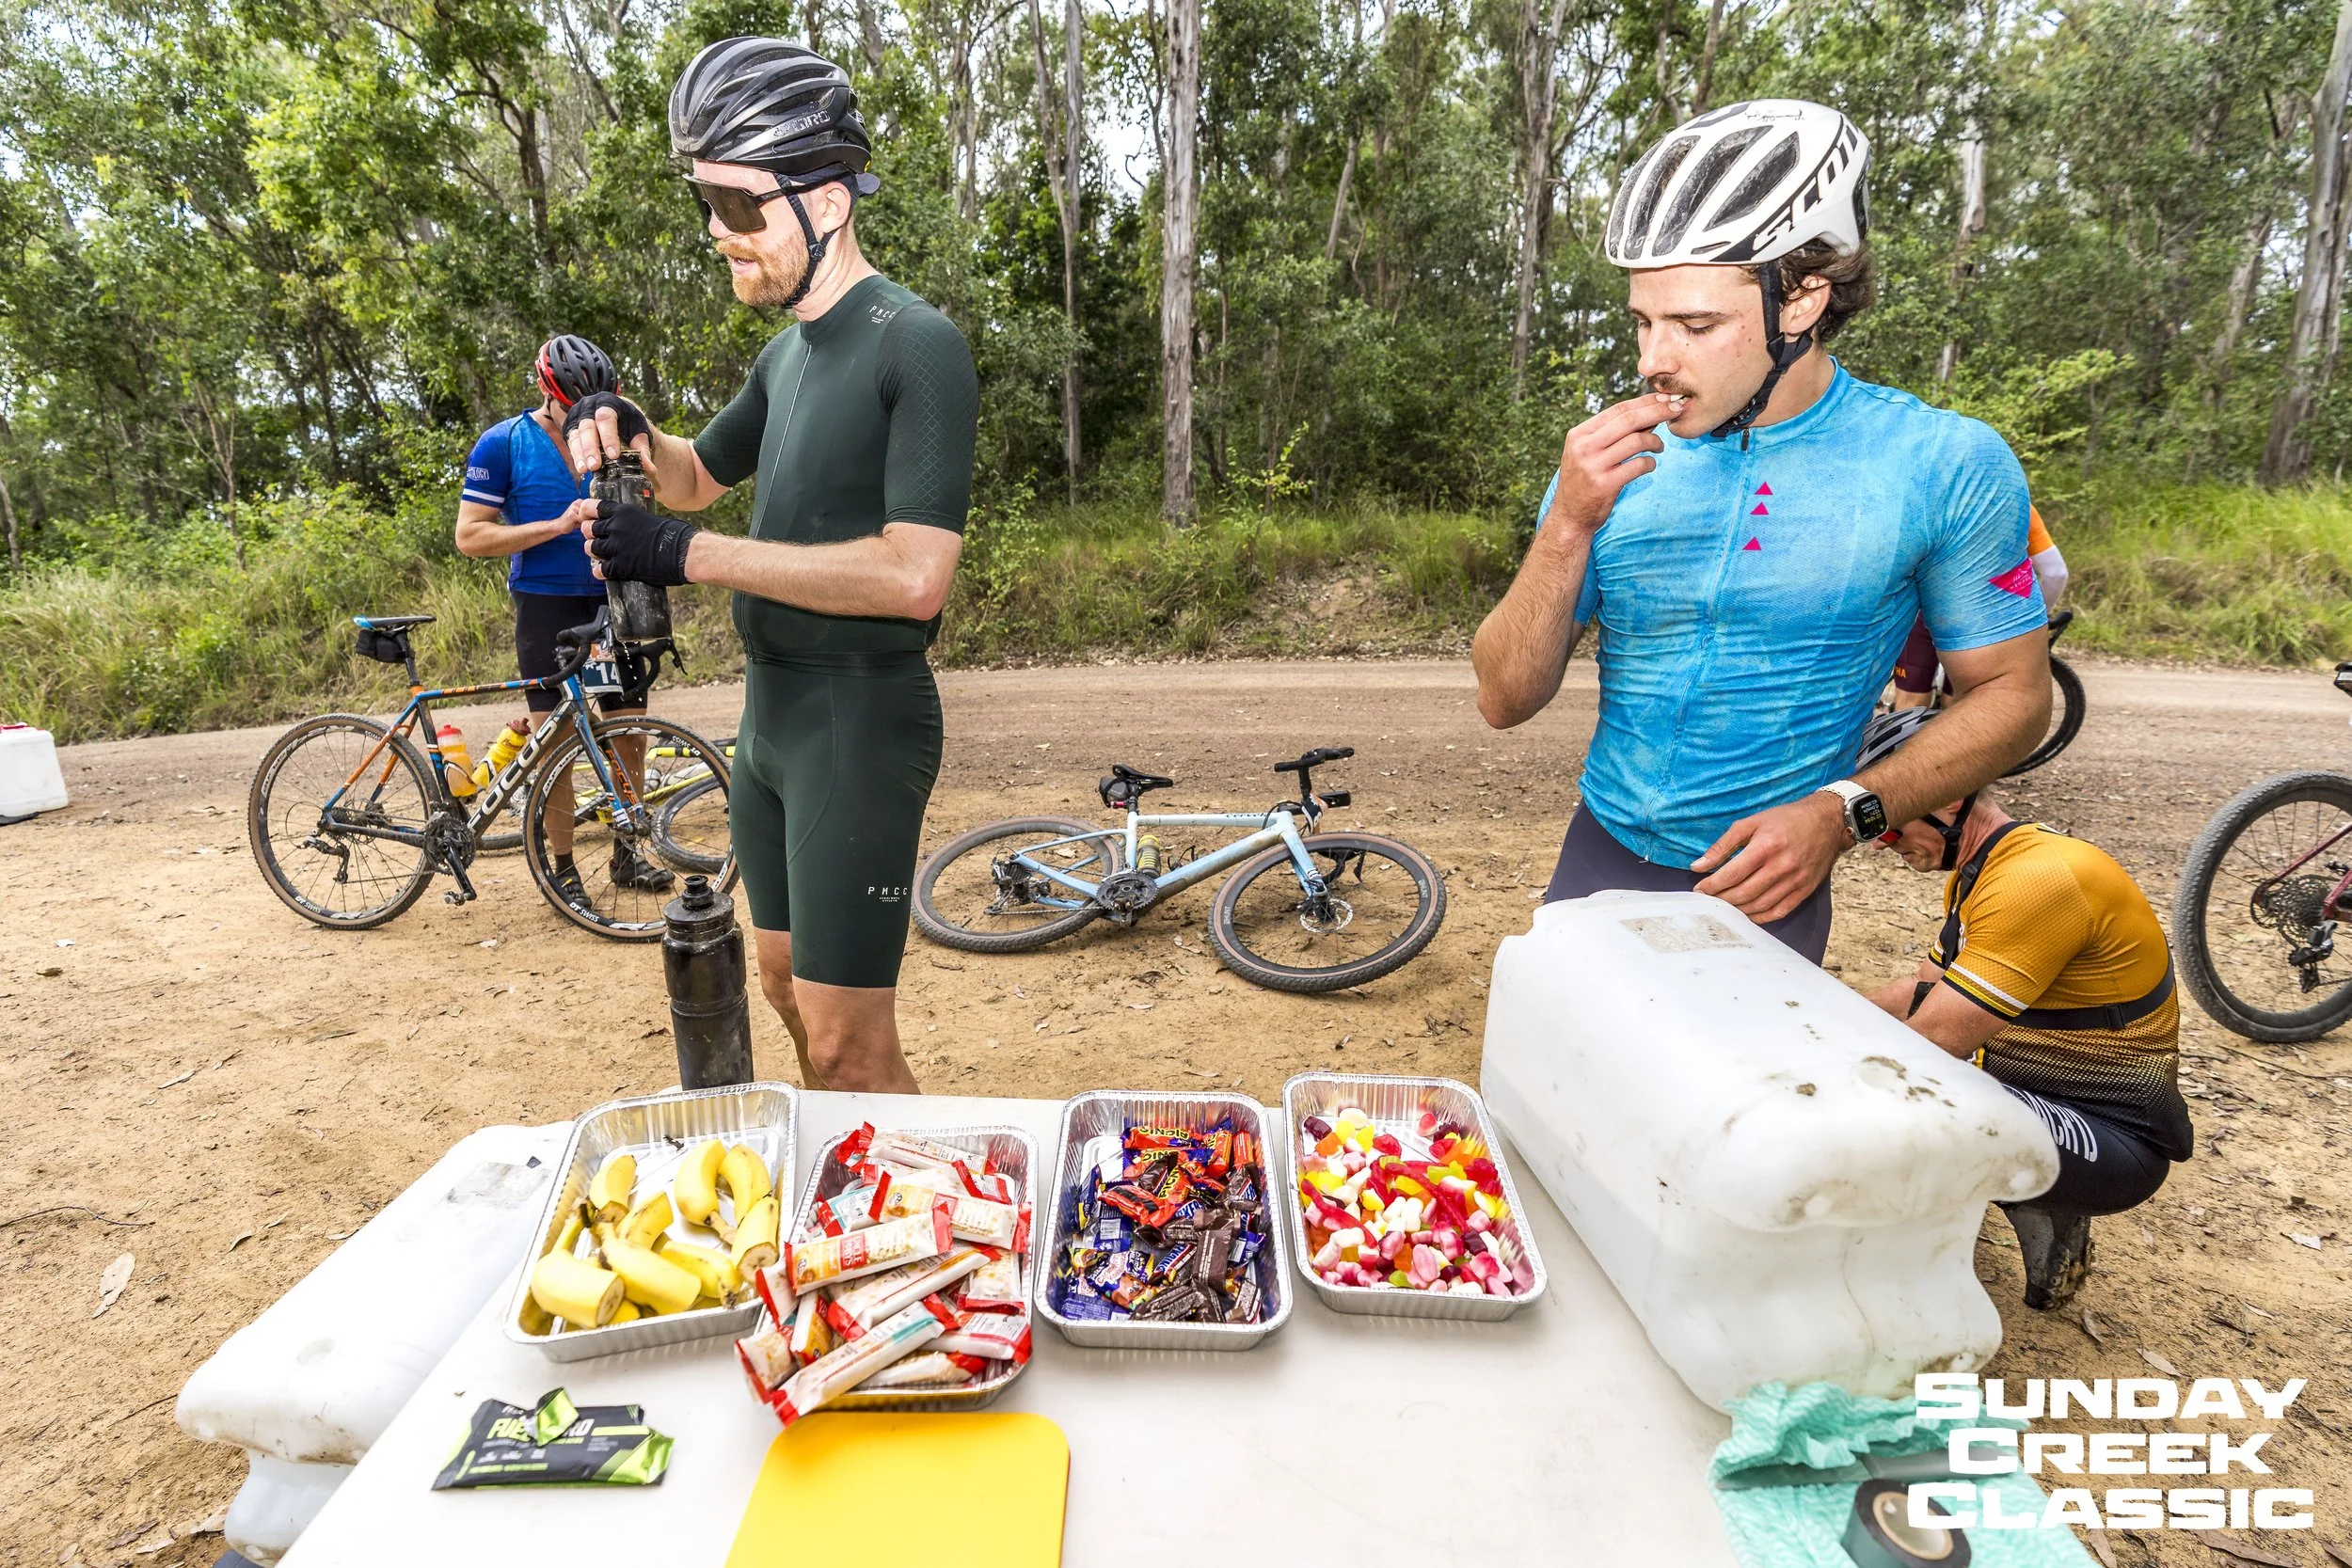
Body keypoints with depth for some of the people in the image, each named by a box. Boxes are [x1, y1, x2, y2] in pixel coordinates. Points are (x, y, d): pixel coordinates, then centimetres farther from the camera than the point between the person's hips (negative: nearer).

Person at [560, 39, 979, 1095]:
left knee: (847, 1049, -5)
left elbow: (914, 574, -25)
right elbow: (697, 480, 27)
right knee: (788, 991, 19)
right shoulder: (786, 352, 13)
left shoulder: (916, 345, -14)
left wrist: (689, 556, -22)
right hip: (769, 715, 9)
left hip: (859, 723, -9)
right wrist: (630, 435, 4)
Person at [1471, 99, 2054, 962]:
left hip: (1762, 887, -2)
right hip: (1600, 862, 3)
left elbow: (2013, 692, -1)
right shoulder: (1614, 463, -4)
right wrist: (1571, 525, -22)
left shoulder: (1944, 466, -9)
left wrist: (1842, 812, -17)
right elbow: (1506, 700, -8)